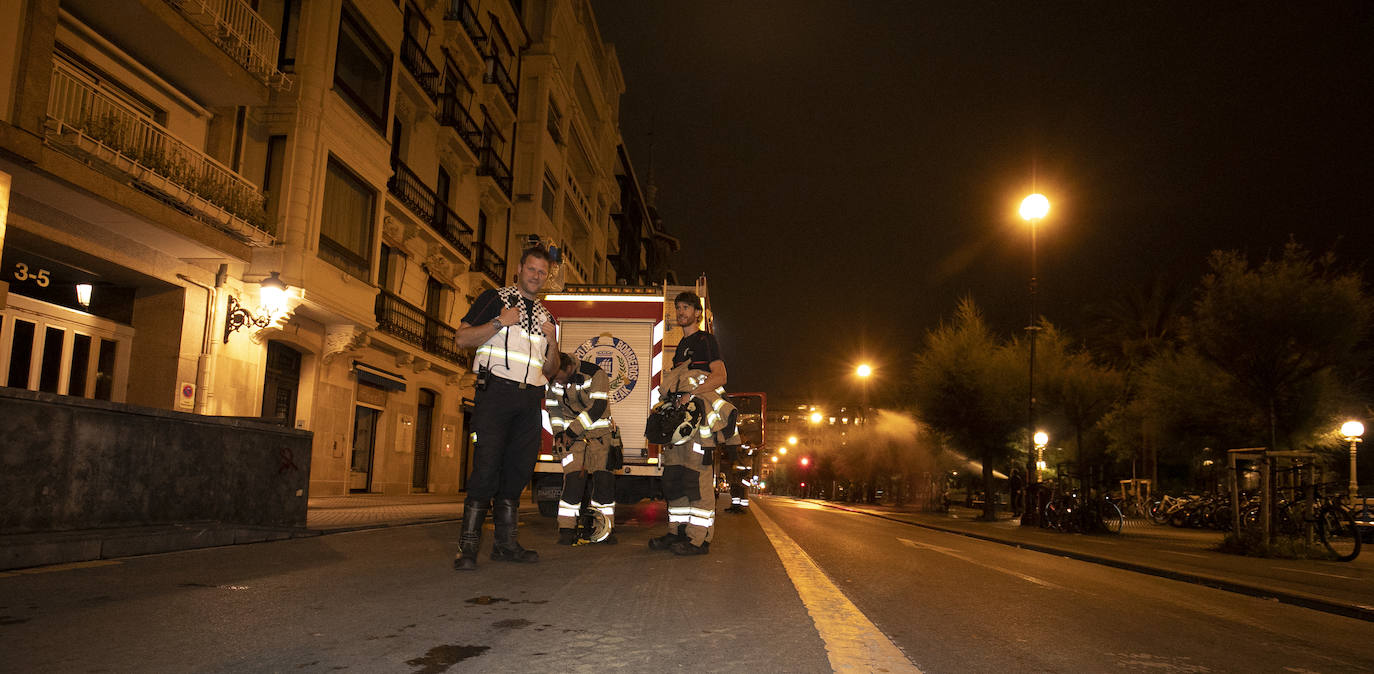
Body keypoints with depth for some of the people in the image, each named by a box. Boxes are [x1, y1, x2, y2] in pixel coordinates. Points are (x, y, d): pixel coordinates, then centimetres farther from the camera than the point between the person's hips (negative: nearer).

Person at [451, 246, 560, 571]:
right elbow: (462, 338, -1)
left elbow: (551, 370, 22)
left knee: (519, 468, 3)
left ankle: (505, 543, 9)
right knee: (487, 465, -13)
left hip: (530, 400, 5)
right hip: (496, 390, -5)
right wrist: (500, 322, -11)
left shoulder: (545, 316, 22)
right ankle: (468, 546, -11)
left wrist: (552, 341, 4)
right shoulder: (494, 299, 8)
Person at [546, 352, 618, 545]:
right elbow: (553, 407, 11)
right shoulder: (554, 381, -2)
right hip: (572, 435, 2)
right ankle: (567, 530, -6)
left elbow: (597, 408, -21)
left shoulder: (595, 374, -17)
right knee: (573, 480, -10)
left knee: (603, 479, -6)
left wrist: (571, 431, -20)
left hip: (598, 433, -2)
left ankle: (604, 530, 2)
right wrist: (558, 433, -2)